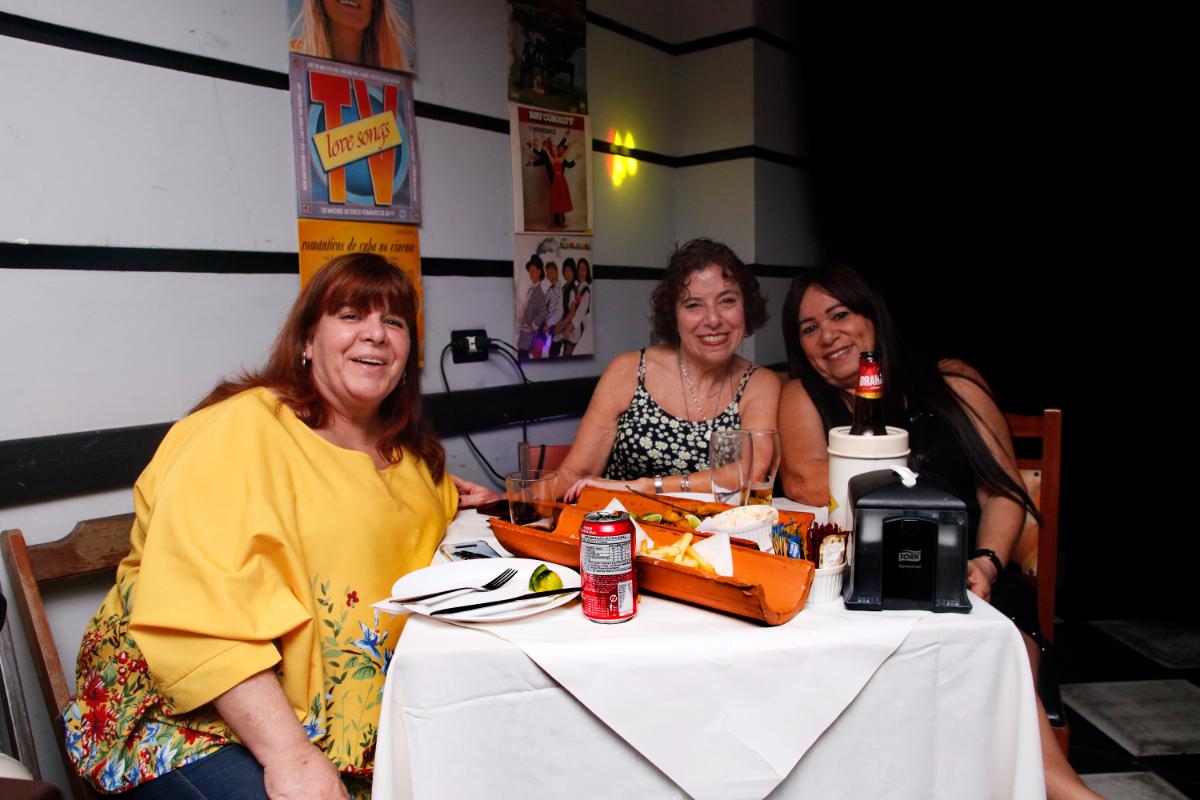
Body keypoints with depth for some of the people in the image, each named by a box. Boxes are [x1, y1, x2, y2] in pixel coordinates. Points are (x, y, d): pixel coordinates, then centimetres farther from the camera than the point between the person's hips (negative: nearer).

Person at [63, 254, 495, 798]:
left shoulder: (404, 452, 9)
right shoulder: (240, 429, -14)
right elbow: (201, 613, -24)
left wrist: (449, 503, 11)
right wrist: (287, 753, -28)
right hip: (191, 712, -6)